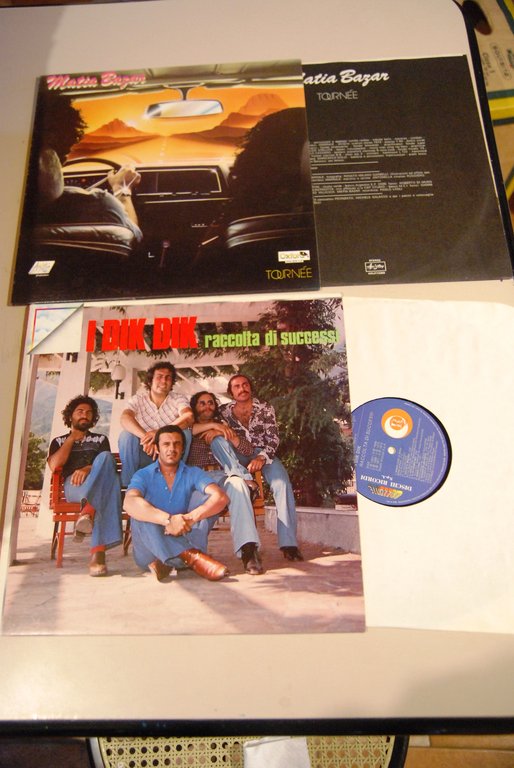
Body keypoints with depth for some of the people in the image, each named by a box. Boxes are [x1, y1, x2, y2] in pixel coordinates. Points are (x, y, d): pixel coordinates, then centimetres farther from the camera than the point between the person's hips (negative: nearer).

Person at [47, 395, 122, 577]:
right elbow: (54, 465, 4)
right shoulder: (59, 441, 27)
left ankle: (87, 511, -55)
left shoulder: (100, 439, 30)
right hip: (73, 486, -1)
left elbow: (107, 463, 9)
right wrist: (72, 438, 12)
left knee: (105, 457, -38)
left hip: (99, 484, 1)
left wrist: (88, 469, -14)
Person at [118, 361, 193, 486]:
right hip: (144, 454, 0)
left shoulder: (179, 399, -4)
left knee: (184, 432, -25)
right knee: (126, 435, -25)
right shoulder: (138, 399, -2)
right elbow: (125, 419, -22)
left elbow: (188, 418, -26)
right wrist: (145, 437, -41)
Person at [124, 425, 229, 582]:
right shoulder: (143, 475, 0)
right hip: (150, 551, -1)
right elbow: (130, 503, -24)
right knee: (140, 513, -28)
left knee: (204, 498, -14)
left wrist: (191, 518, -32)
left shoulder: (193, 473, 4)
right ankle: (193, 557, -44)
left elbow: (221, 498, -15)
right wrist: (168, 519, -39)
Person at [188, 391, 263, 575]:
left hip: (223, 475, 0)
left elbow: (248, 449, 16)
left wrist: (221, 433, 2)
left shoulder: (224, 427, 32)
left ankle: (248, 549, -49)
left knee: (237, 484, -37)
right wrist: (210, 425, -7)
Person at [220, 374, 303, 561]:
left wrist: (261, 457, -19)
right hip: (237, 455, 1)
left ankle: (288, 542, -32)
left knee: (282, 483, -29)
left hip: (264, 454, -1)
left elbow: (273, 438, -1)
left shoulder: (265, 408, 7)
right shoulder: (224, 411, 10)